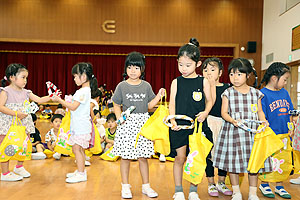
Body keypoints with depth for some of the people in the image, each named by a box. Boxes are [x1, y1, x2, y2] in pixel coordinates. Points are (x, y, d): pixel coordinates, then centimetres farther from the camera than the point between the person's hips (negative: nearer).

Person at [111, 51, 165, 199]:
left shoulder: (146, 86, 7)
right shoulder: (122, 86, 1)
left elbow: (149, 105, 10)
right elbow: (116, 105, 5)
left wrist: (159, 96, -3)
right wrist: (119, 118, -10)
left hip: (143, 123, 2)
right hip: (127, 123, -1)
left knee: (143, 157, 6)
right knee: (125, 157, 3)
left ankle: (146, 186, 20)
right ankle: (125, 187, 17)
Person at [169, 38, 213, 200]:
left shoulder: (203, 81, 2)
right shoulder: (176, 82, 3)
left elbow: (209, 100, 8)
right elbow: (172, 103, 2)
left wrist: (205, 112, -11)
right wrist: (172, 120, -12)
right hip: (179, 126, 0)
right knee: (180, 158, 4)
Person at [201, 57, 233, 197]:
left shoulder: (227, 88, 8)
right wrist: (212, 85, -18)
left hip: (225, 122, 4)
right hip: (209, 123, -3)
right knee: (209, 152, -1)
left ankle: (221, 183, 24)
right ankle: (211, 184, 14)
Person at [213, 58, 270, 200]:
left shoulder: (255, 93, 7)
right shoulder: (228, 93, 1)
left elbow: (259, 111, 13)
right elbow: (224, 112, -2)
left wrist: (263, 120, -6)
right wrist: (232, 120, -20)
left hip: (253, 131, 1)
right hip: (233, 131, -1)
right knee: (233, 161, 3)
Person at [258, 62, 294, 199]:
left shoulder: (284, 92, 9)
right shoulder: (263, 94, -10)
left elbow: (290, 112, 17)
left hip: (284, 136, 6)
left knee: (283, 161, 11)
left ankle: (279, 186, 27)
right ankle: (264, 185, 23)